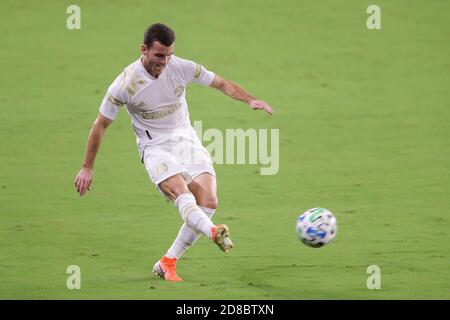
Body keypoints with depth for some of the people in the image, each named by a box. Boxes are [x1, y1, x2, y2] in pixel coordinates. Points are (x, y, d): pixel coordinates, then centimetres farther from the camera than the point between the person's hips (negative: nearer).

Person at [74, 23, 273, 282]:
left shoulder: (182, 68, -6)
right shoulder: (125, 84, -14)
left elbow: (221, 83, 7)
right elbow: (101, 125, -3)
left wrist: (250, 100, -9)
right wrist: (87, 168, 1)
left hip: (185, 139, 4)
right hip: (155, 147, -4)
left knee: (208, 202, -15)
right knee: (179, 191, -33)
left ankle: (167, 263, -7)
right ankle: (214, 232, -58)